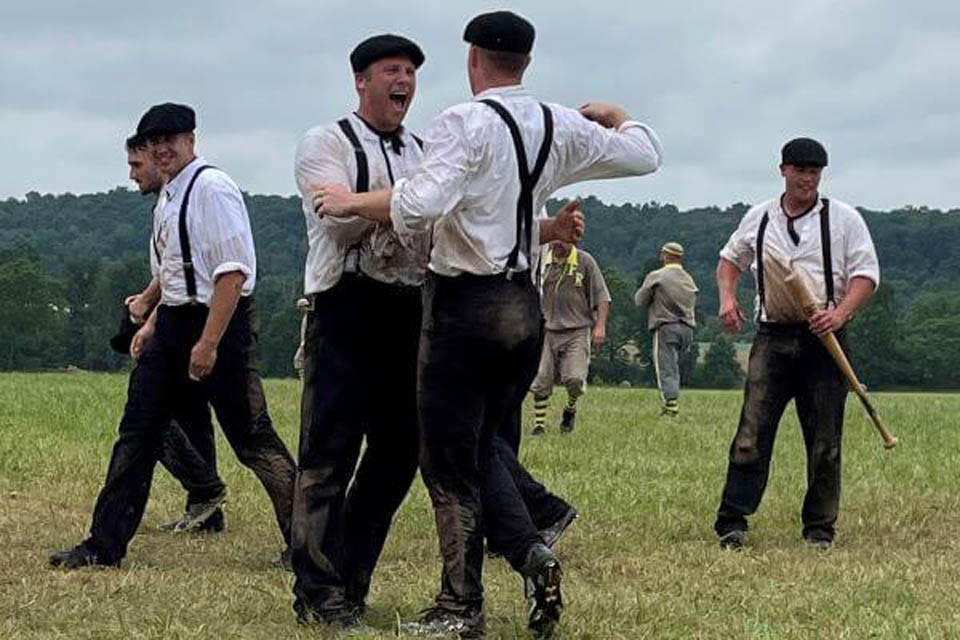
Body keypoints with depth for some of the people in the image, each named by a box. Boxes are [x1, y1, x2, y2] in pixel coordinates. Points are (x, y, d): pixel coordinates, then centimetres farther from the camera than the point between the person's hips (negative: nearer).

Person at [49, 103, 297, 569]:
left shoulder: (211, 189, -15)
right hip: (173, 321, 9)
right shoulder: (168, 195, 13)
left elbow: (233, 273, -21)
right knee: (137, 432, 9)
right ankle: (104, 545, 15)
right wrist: (153, 322, 18)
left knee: (252, 438, -6)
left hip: (218, 321, -9)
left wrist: (209, 343, -24)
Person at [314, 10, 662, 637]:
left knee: (449, 463, 3)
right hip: (526, 309, 7)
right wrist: (613, 114, 37)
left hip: (463, 309, -7)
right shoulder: (561, 127, 6)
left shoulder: (466, 122, -13)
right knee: (481, 446, 22)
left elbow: (419, 206, -25)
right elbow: (645, 153, 19)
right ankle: (532, 552, 1)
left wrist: (353, 202, -11)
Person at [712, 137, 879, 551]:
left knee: (824, 440, 1)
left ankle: (820, 529, 10)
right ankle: (732, 523, -8)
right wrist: (727, 299, 6)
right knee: (752, 432, -8)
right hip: (772, 338, 1)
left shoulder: (844, 219, 3)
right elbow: (730, 258, 26)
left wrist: (840, 313, -17)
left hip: (823, 338, -1)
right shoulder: (759, 218, 12)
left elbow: (866, 273, 0)